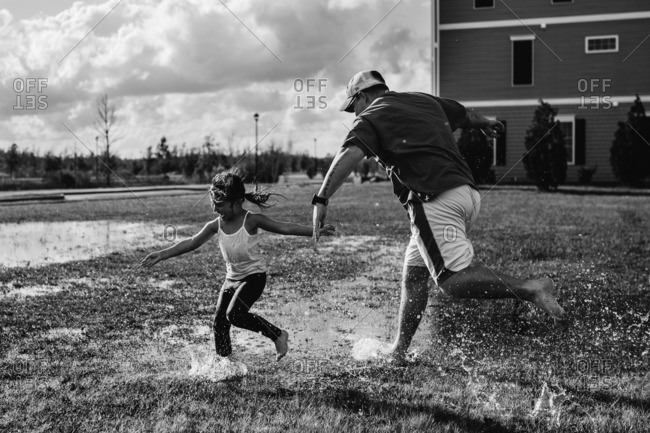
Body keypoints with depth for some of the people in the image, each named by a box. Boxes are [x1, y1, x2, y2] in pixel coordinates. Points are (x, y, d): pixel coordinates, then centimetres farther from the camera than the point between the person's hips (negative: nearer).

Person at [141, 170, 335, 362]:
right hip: (232, 279, 6)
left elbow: (284, 227, -18)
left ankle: (278, 335, -9)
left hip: (254, 276, -6)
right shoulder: (215, 225, -5)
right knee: (219, 322, 1)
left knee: (234, 314, -24)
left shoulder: (251, 221, -18)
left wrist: (316, 231, -22)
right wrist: (162, 255, -7)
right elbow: (192, 243, -2)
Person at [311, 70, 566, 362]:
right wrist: (487, 124, 62)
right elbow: (465, 114, 41)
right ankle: (399, 350, 18)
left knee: (454, 279, -17)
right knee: (413, 274, 15)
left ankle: (528, 289, -29)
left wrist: (321, 199, -20)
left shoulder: (371, 117, 5)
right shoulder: (423, 100, 25)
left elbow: (350, 155, -14)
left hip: (436, 201, -8)